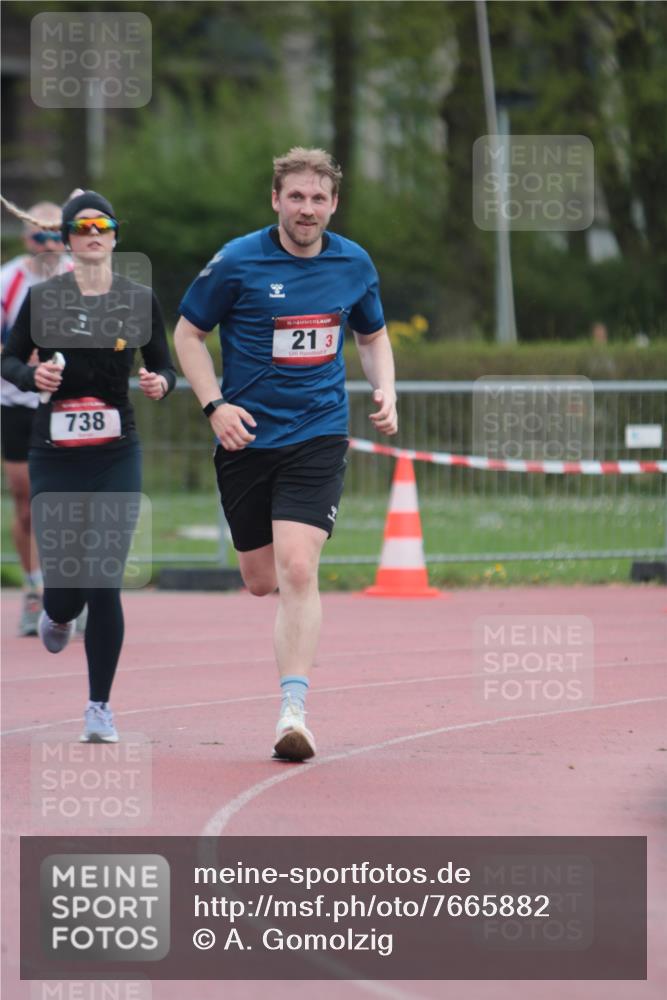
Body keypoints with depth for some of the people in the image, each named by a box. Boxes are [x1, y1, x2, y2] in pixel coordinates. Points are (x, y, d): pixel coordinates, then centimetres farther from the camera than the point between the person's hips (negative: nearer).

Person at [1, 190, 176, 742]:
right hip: (54, 457, 0)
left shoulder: (140, 300, 1)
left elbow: (164, 366, 8)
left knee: (105, 585, -7)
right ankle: (58, 615, 42)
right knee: (64, 582, 1)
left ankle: (100, 706, 4)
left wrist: (160, 382, -14)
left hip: (116, 456, 0)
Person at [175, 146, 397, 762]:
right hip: (248, 436, 0)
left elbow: (373, 336, 20)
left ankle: (293, 712, -17)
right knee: (261, 581, 8)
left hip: (318, 438, 0)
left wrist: (385, 391, 1)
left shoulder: (354, 265, 3)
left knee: (298, 572, -17)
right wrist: (215, 405, -10)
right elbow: (188, 333, 3)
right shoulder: (237, 262, -7)